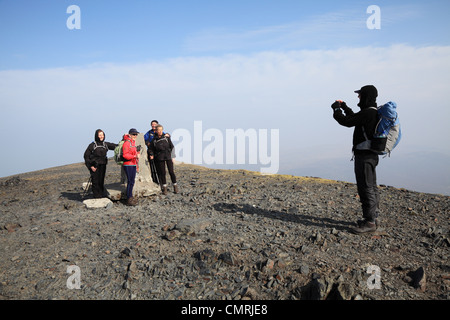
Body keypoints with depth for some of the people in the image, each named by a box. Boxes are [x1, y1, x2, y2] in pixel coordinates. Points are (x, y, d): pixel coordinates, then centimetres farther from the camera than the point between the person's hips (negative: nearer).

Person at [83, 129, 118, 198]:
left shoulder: (106, 144, 8)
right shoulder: (92, 145, -4)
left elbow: (116, 146, 6)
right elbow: (86, 156, -1)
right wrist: (90, 166, -8)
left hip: (103, 166, 4)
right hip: (94, 167, -4)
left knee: (101, 181, 6)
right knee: (95, 182, -3)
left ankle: (102, 196, 14)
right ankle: (96, 197, 3)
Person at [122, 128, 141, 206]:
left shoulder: (133, 143, 18)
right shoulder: (127, 143, -10)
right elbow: (125, 155, -18)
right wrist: (135, 156, -27)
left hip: (133, 165, 9)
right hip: (128, 165, -9)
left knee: (132, 182, 12)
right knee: (130, 181, -9)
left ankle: (130, 197, 20)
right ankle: (129, 200, -4)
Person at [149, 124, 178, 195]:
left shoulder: (166, 137, -1)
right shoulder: (154, 140, 2)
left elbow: (172, 147, 3)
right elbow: (152, 149, 13)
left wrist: (172, 156, -1)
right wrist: (152, 155, -5)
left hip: (168, 156, -1)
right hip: (160, 158, 1)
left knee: (171, 172, -3)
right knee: (162, 173, 3)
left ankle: (175, 186, 11)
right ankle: (164, 188, 14)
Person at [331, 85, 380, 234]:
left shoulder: (367, 113, -18)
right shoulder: (374, 112, 15)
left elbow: (347, 122, -16)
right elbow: (354, 118, 29)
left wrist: (336, 109, 0)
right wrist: (344, 106, 28)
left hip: (364, 156, -11)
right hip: (371, 155, 11)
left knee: (366, 188, -7)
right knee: (372, 187, 16)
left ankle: (369, 223, -1)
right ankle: (374, 217, 26)